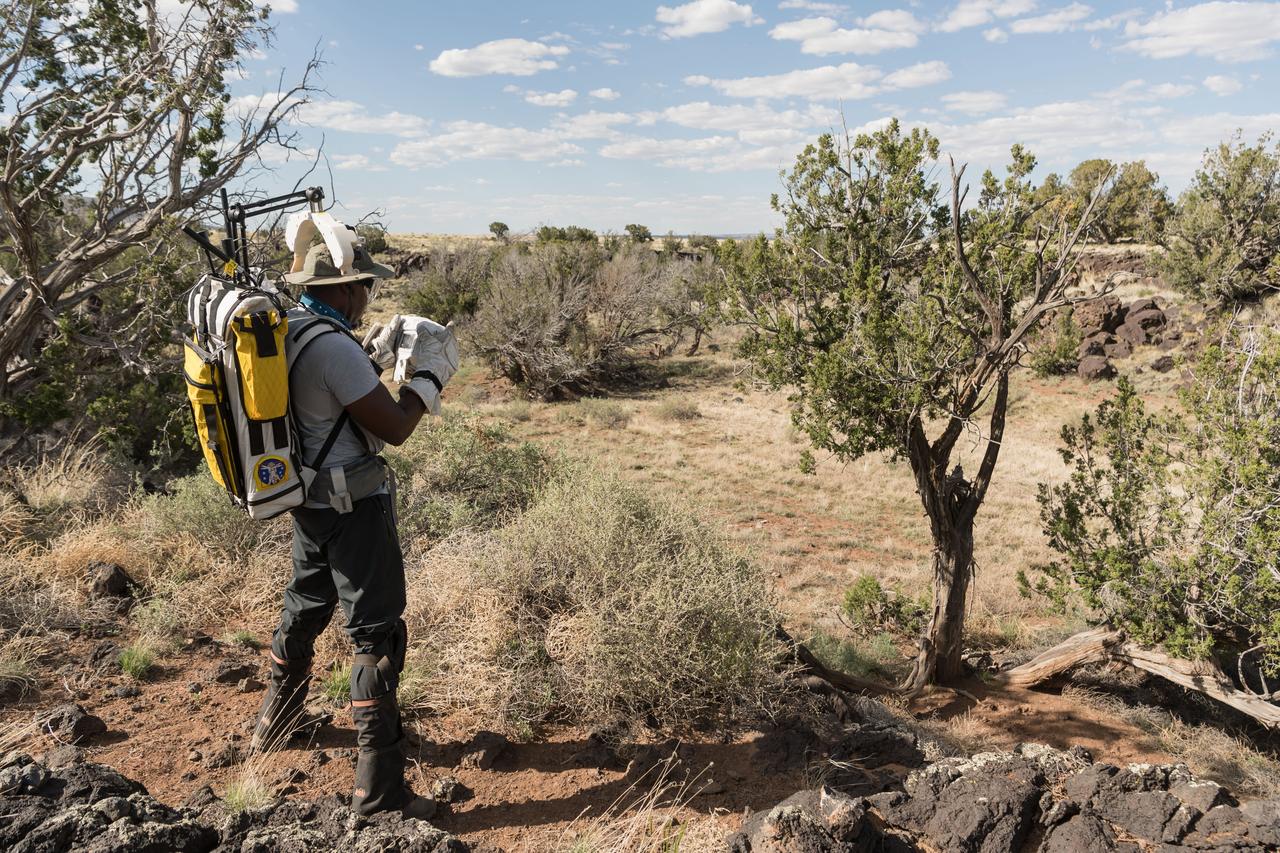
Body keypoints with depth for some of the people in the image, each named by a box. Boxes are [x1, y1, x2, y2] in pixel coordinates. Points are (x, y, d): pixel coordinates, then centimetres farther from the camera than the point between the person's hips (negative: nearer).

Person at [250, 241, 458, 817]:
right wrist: (431, 373, -5)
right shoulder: (333, 346, -23)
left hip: (307, 498, 9)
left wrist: (382, 354, 15)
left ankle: (276, 720, 50)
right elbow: (394, 428, -19)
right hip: (353, 505, -9)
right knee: (377, 634, -3)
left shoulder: (282, 333, 5)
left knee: (305, 607, 28)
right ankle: (379, 791, 3)